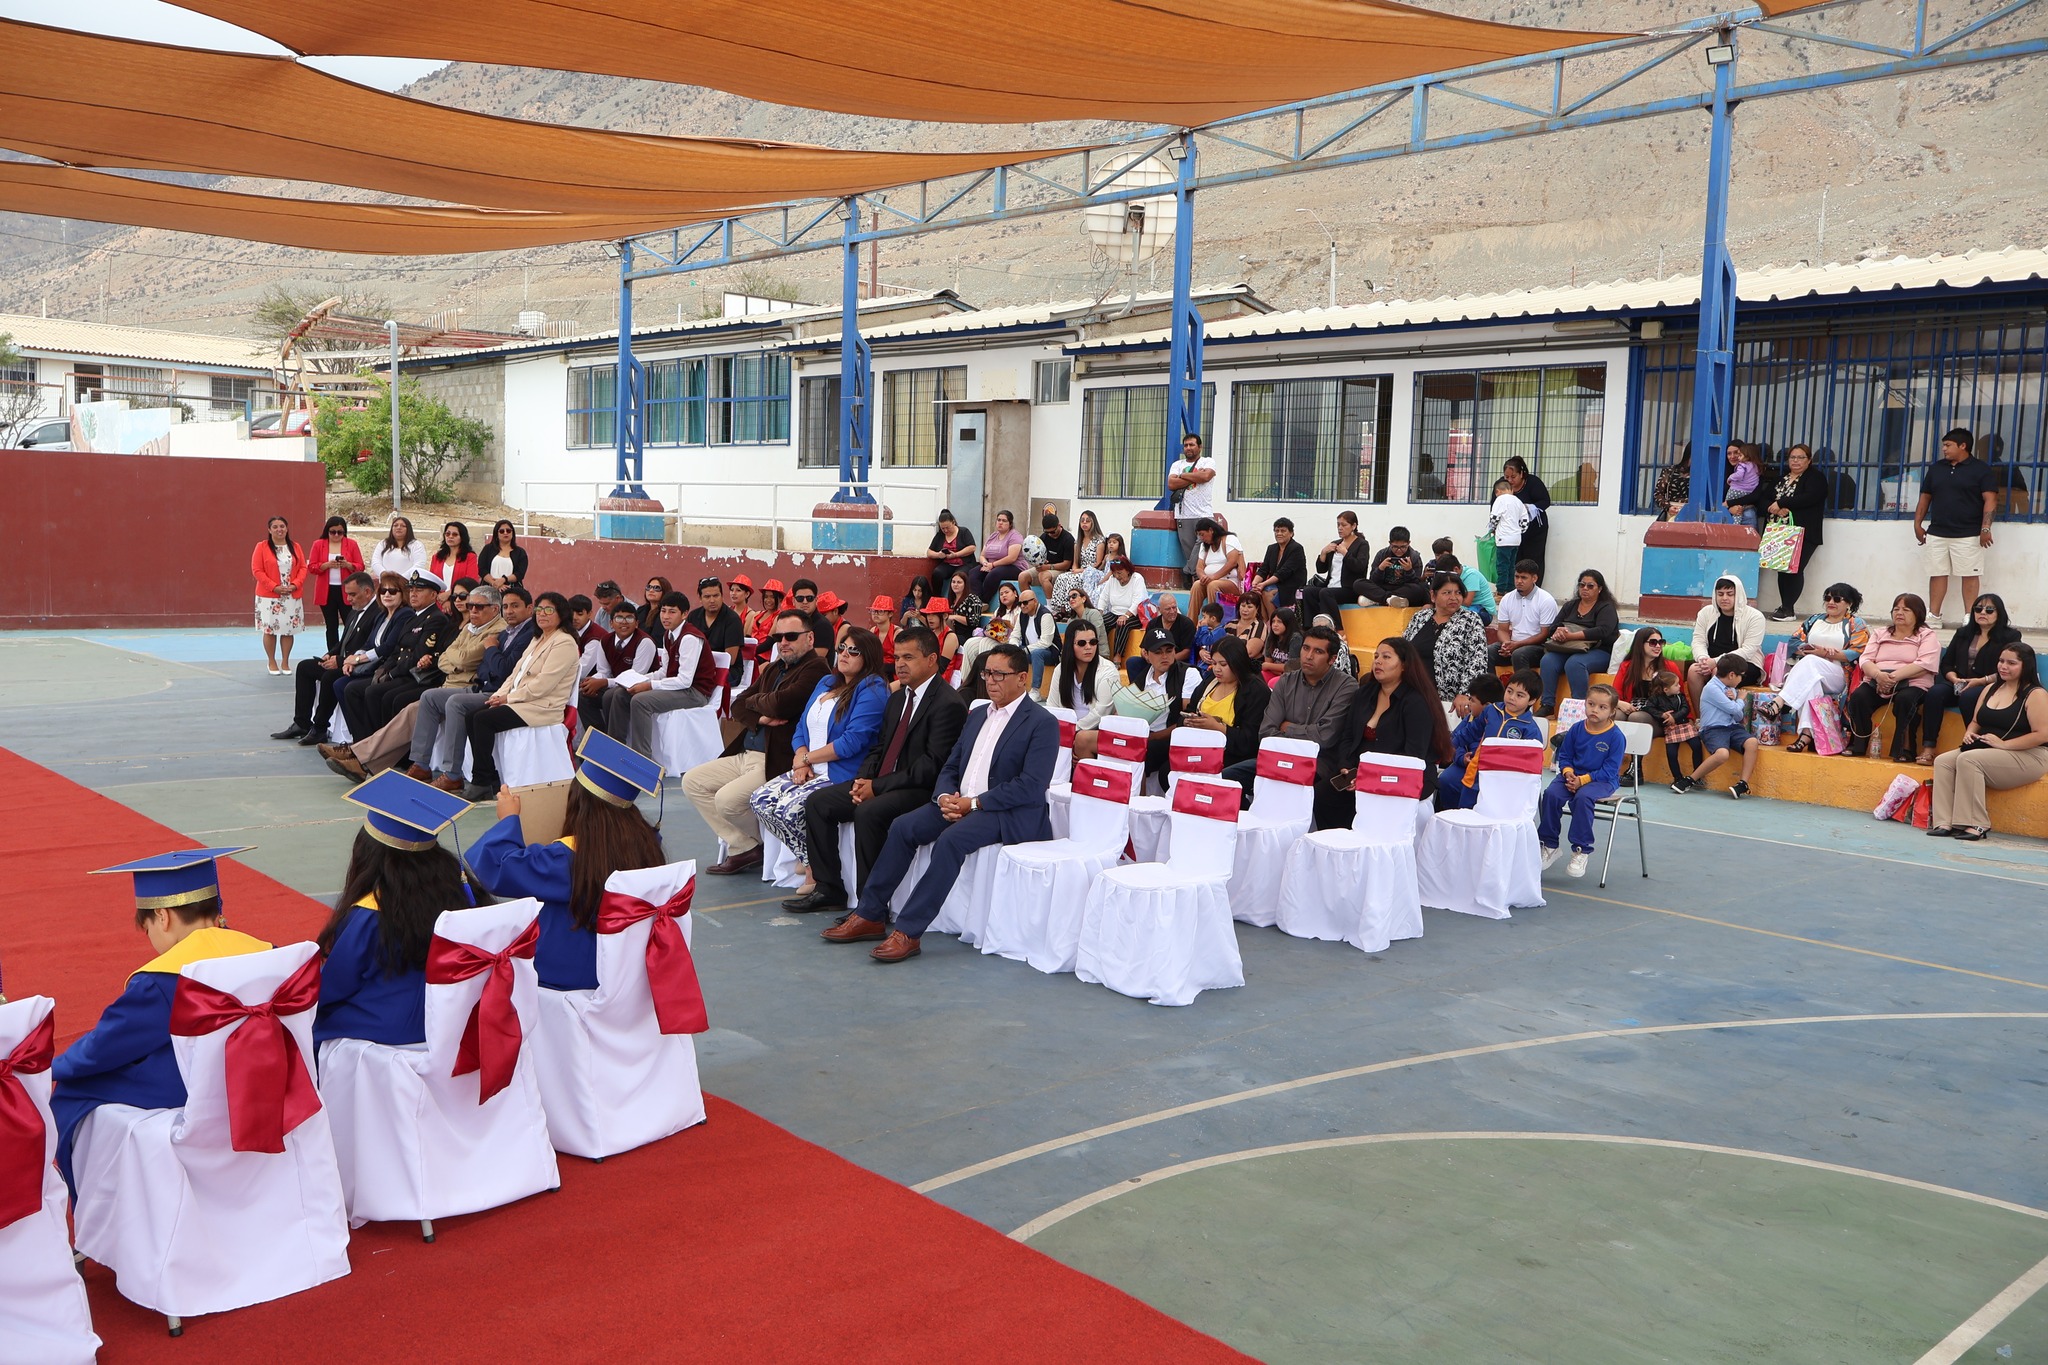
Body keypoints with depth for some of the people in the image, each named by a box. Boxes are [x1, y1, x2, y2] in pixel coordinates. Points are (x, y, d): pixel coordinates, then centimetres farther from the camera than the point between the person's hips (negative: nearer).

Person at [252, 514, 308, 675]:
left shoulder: (295, 547, 8)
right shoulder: (262, 547, -2)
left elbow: (303, 568, 6)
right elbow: (257, 570, -7)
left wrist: (295, 584, -11)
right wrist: (274, 587, -15)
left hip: (292, 596, 3)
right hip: (269, 597, -3)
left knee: (289, 630, 4)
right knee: (270, 629, 1)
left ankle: (286, 663, 15)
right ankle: (272, 663, 13)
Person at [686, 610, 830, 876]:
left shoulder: (815, 668, -11)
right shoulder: (773, 669, 17)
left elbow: (782, 704, -25)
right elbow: (738, 706, 14)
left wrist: (754, 701, -2)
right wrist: (760, 718, -9)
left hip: (779, 762, -10)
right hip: (745, 755, 10)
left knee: (727, 799, -25)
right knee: (692, 781, 6)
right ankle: (742, 847, 4)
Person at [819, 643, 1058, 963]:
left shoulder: (1042, 723, -6)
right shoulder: (977, 716, 20)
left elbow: (1030, 787, -16)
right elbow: (950, 768, 18)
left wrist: (974, 803, -18)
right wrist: (946, 797, -5)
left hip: (1011, 814, -7)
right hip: (961, 803, 8)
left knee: (951, 839, -32)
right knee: (903, 828, -12)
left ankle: (908, 931, -29)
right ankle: (869, 916, -6)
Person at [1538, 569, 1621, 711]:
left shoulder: (1606, 608, 2)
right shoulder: (1571, 605, 19)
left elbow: (1601, 631, -16)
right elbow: (1553, 626, 12)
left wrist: (1571, 636, -24)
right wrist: (1558, 631, -15)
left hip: (1599, 652, -5)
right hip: (1569, 650, 5)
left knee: (1574, 663, -36)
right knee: (1548, 660, -26)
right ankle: (1546, 706, -28)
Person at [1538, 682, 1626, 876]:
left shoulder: (1616, 736, -9)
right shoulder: (1576, 729, 4)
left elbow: (1610, 770, -12)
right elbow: (1564, 756, 12)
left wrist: (1583, 780, -20)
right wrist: (1568, 772, -10)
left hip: (1602, 780, -4)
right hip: (1574, 775, 4)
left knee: (1583, 797, -35)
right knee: (1551, 793, -24)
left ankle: (1581, 851, -22)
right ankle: (1549, 846, -9)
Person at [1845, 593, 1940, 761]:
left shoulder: (1927, 635, 9)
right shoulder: (1880, 633, 21)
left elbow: (1925, 665, -9)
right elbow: (1865, 660, 7)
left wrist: (1895, 676, -22)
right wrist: (1878, 674, -17)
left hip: (1911, 683, -3)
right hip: (1877, 682, 3)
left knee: (1905, 698, -37)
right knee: (1858, 696, -28)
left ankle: (1905, 749, -25)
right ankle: (1858, 745, -17)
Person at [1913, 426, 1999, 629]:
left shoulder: (1981, 469, -2)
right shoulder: (1935, 468, 13)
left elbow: (1990, 500, -8)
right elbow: (1925, 498, 18)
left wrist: (1985, 528, -17)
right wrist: (1917, 524, 11)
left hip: (1968, 535, -5)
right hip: (1936, 534, 5)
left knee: (1970, 576, -1)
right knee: (1937, 574, 5)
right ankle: (1933, 617, 8)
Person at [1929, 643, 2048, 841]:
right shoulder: (1990, 690, 16)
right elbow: (1976, 722, 25)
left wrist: (2004, 744, -20)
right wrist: (1969, 734, 0)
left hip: (2027, 756, -8)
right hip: (1985, 750, 8)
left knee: (1968, 760, -31)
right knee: (1943, 761, -16)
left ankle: (1976, 825, -30)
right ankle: (1944, 823, -28)